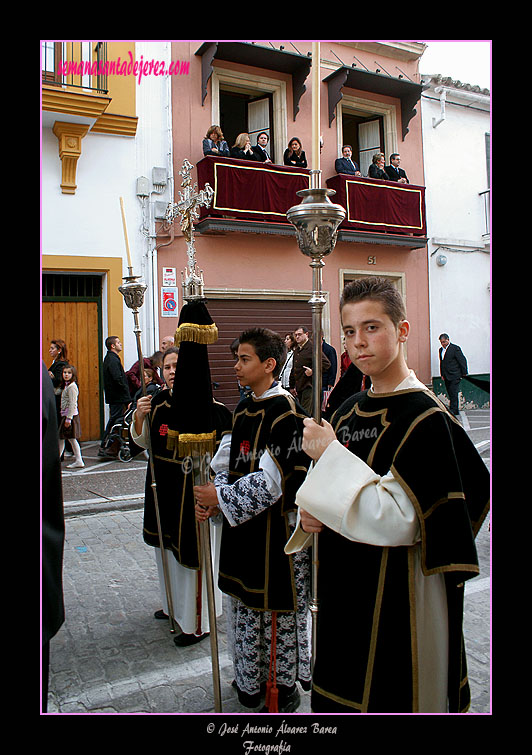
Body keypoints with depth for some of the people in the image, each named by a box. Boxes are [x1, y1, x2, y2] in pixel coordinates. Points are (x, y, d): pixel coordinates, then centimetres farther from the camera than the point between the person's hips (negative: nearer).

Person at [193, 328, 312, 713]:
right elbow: (228, 464, 9)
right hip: (243, 523, 8)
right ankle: (252, 680, 38)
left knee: (280, 605, 8)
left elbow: (272, 480, -21)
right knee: (245, 601, 19)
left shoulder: (285, 413, -17)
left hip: (277, 525, -8)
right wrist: (214, 499, -8)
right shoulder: (244, 409, 8)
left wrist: (220, 498, -18)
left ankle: (285, 685, 29)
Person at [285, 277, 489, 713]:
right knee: (343, 694, 23)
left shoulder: (426, 417, -19)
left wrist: (330, 455, -25)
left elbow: (396, 522, -26)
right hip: (345, 587, 7)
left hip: (398, 594, -7)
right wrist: (312, 512, -6)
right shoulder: (350, 410, 4)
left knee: (389, 698, 13)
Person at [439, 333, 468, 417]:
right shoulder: (440, 350, 14)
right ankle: (456, 411, 18)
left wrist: (464, 373, -5)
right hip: (446, 377, 7)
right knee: (450, 394, 9)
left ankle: (452, 411, -10)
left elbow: (463, 360, -6)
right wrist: (442, 374, 16)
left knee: (453, 393, -11)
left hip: (454, 376, -7)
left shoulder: (455, 348, -7)